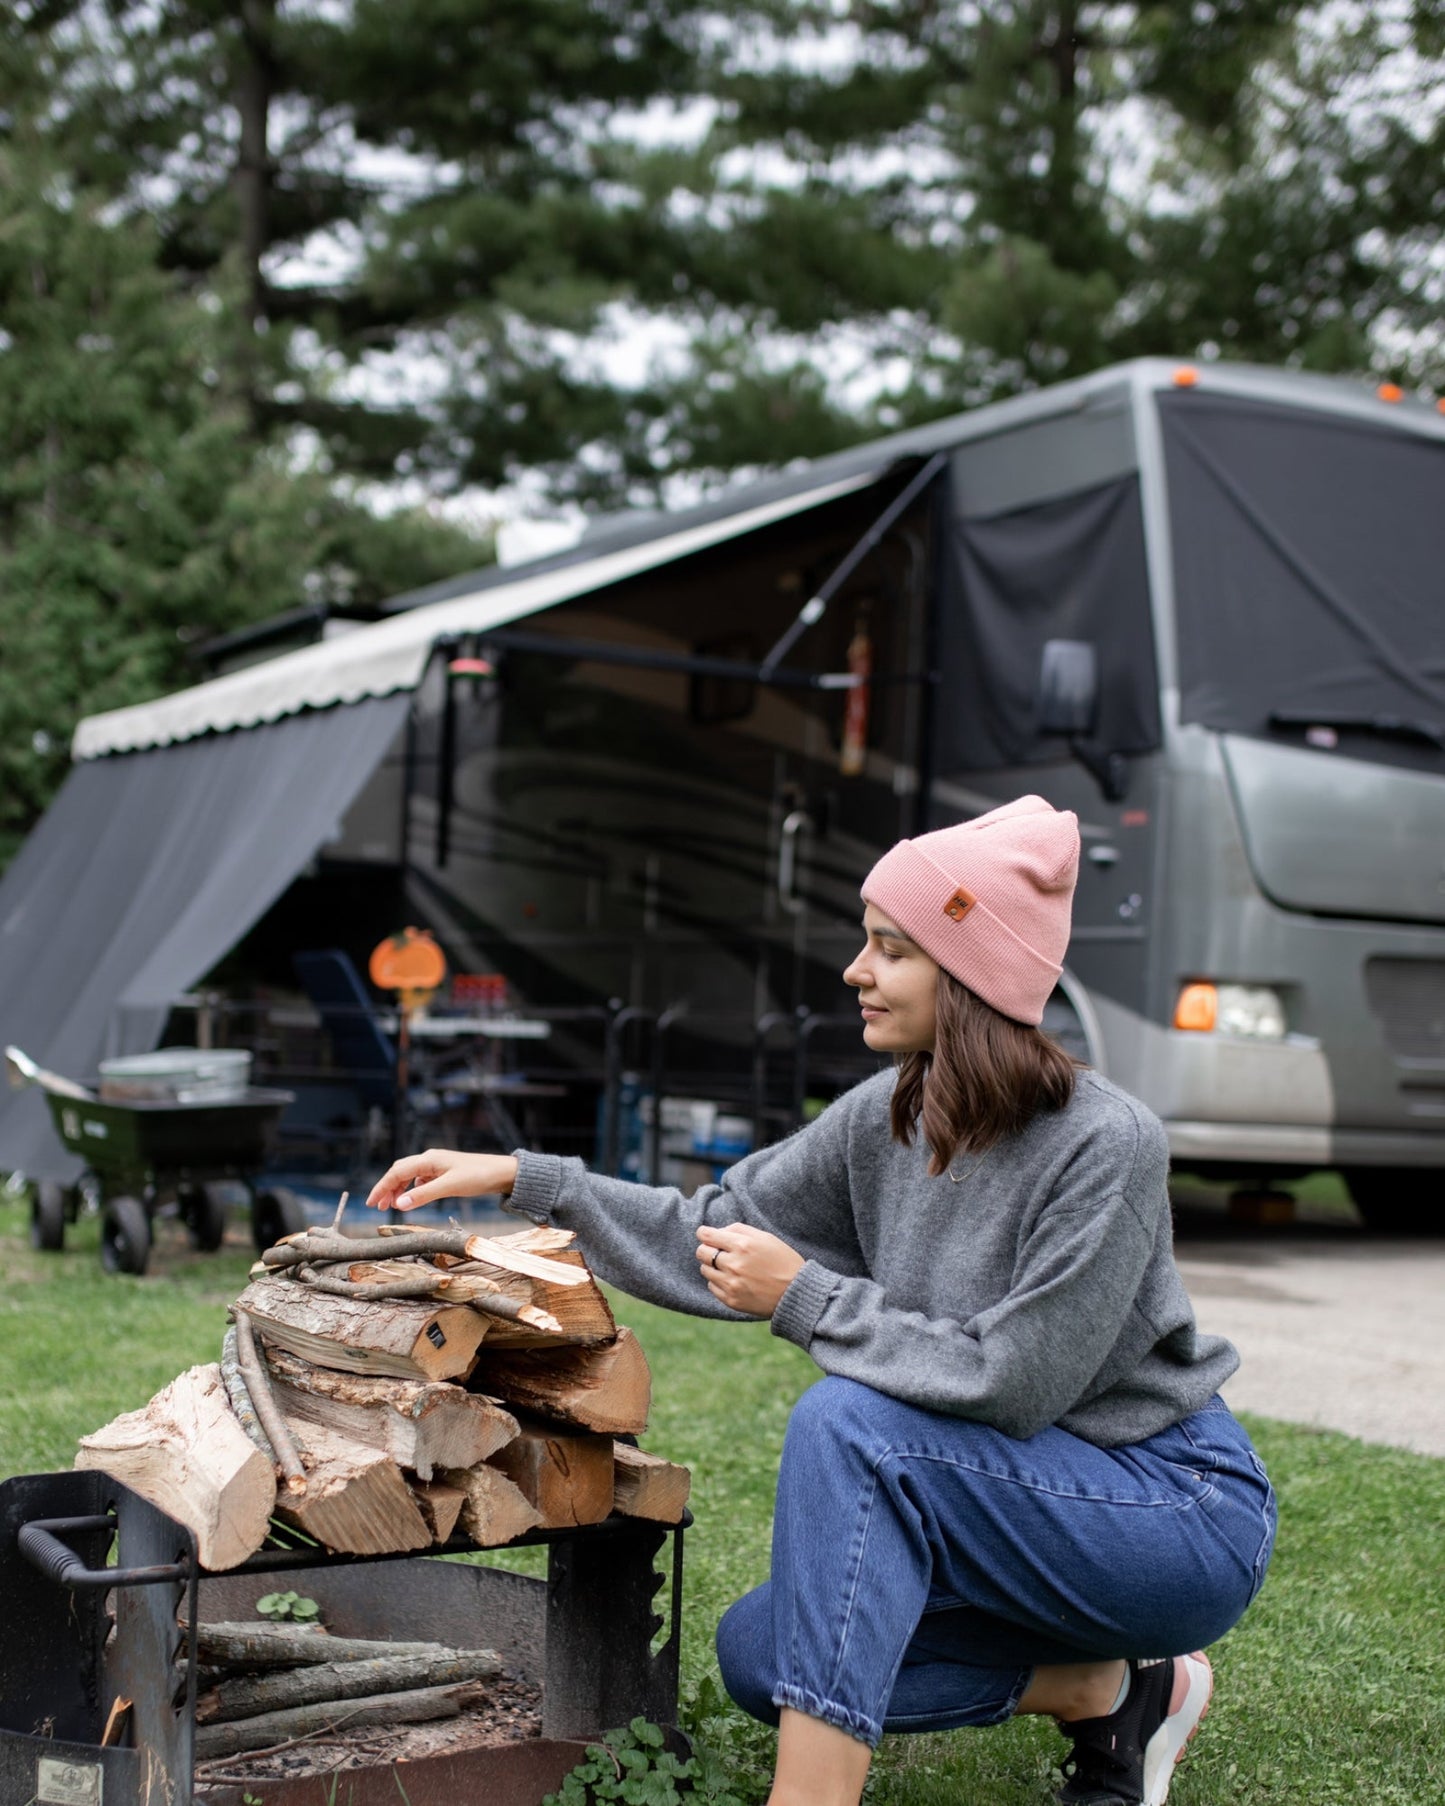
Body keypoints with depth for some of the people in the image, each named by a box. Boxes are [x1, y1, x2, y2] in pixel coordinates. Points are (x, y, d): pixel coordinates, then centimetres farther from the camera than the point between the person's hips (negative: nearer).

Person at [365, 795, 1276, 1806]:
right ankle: (1108, 1689, 5)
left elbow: (1012, 1383, -26)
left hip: (1184, 1512, -8)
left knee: (848, 1423, -28)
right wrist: (519, 1180, -4)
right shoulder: (886, 1118, -3)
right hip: (1028, 1510, 8)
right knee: (757, 1652, 0)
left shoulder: (1105, 1145, -25)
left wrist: (806, 1298, -21)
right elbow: (716, 1236, 3)